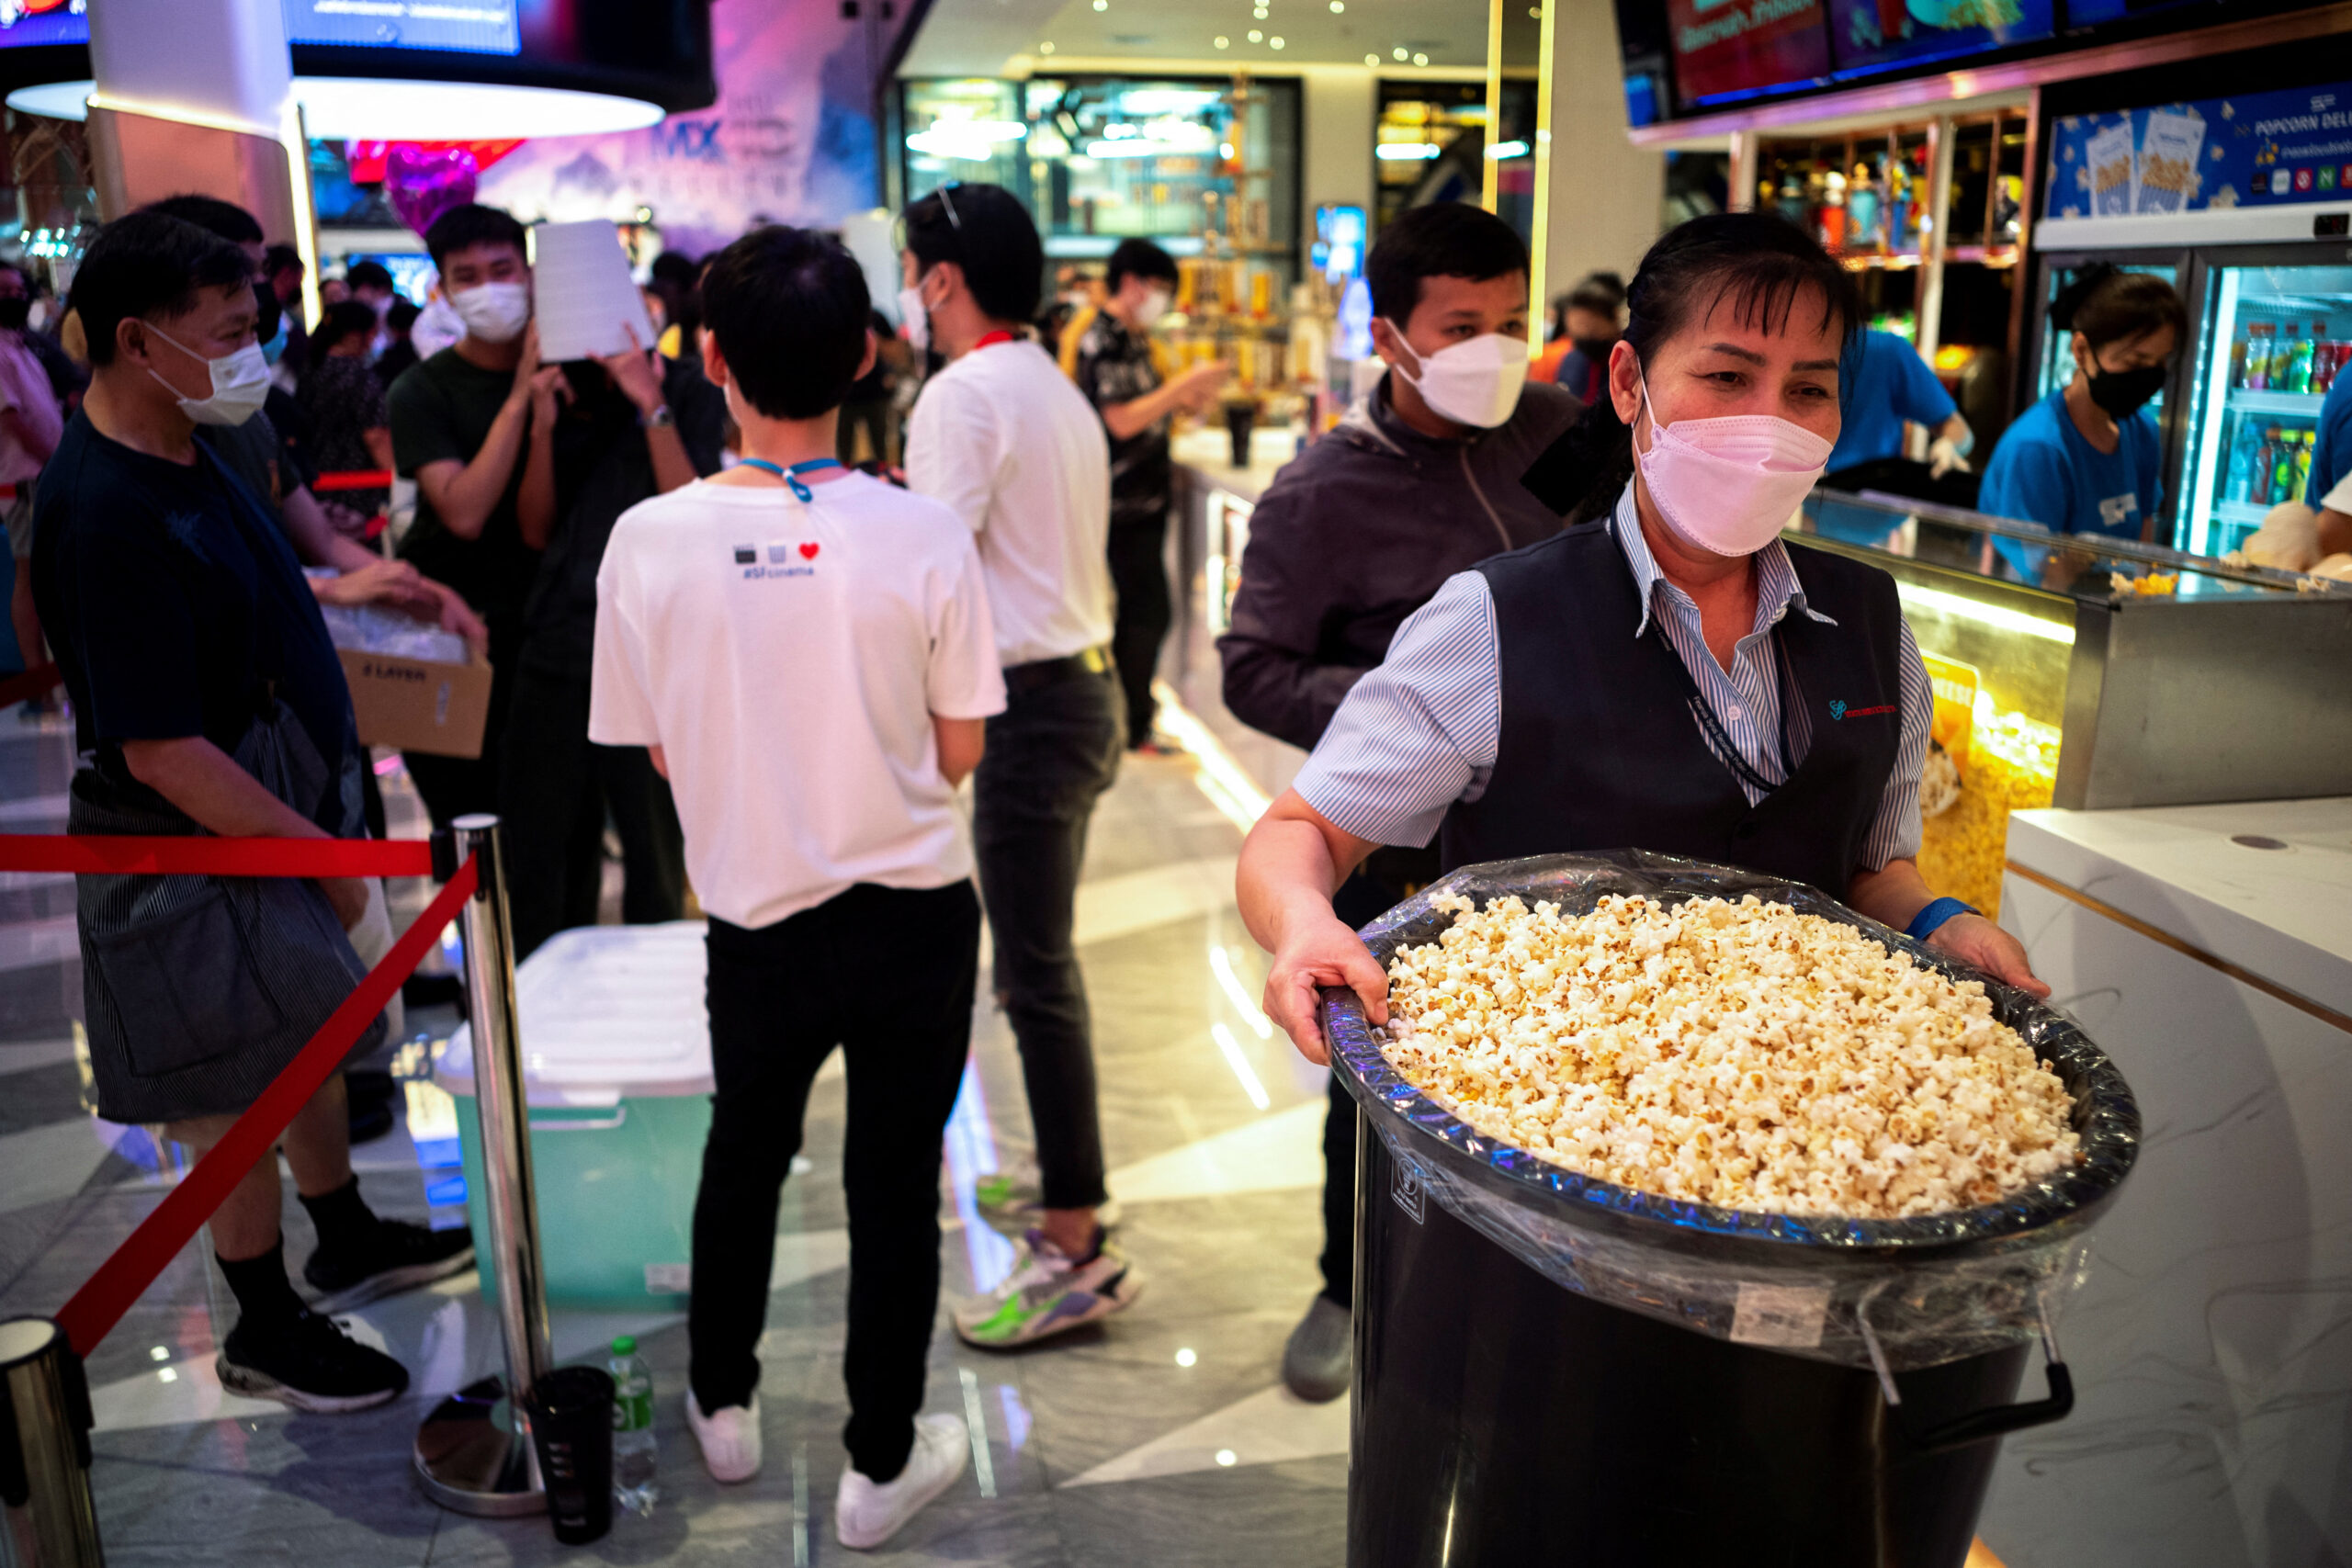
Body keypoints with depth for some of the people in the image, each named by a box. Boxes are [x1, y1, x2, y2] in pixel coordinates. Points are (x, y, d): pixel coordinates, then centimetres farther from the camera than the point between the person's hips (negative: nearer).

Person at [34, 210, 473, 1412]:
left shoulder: (178, 450, 3)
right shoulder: (106, 515, -27)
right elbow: (161, 751, -27)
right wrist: (322, 854, -20)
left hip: (280, 800, 9)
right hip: (197, 847, -9)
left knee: (316, 1033, 23)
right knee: (241, 1089, 6)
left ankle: (347, 1242, 43)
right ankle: (264, 1333, 26)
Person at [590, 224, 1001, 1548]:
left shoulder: (650, 540, -12)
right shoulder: (925, 536, -15)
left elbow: (661, 751, -2)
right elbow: (958, 753, -7)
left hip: (758, 916, 2)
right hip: (916, 917, -1)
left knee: (745, 1152, 25)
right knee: (895, 1184, 14)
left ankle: (724, 1404, 45)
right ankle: (881, 1465, 29)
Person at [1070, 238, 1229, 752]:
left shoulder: (1132, 338, 16)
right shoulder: (1103, 339, -14)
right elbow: (1122, 420, -23)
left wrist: (1183, 403, 7)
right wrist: (1183, 384, -18)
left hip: (1146, 493, 10)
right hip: (1125, 500, -10)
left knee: (1138, 610, 15)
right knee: (1148, 611, -6)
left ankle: (1128, 713, 25)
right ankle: (1134, 728, 2)